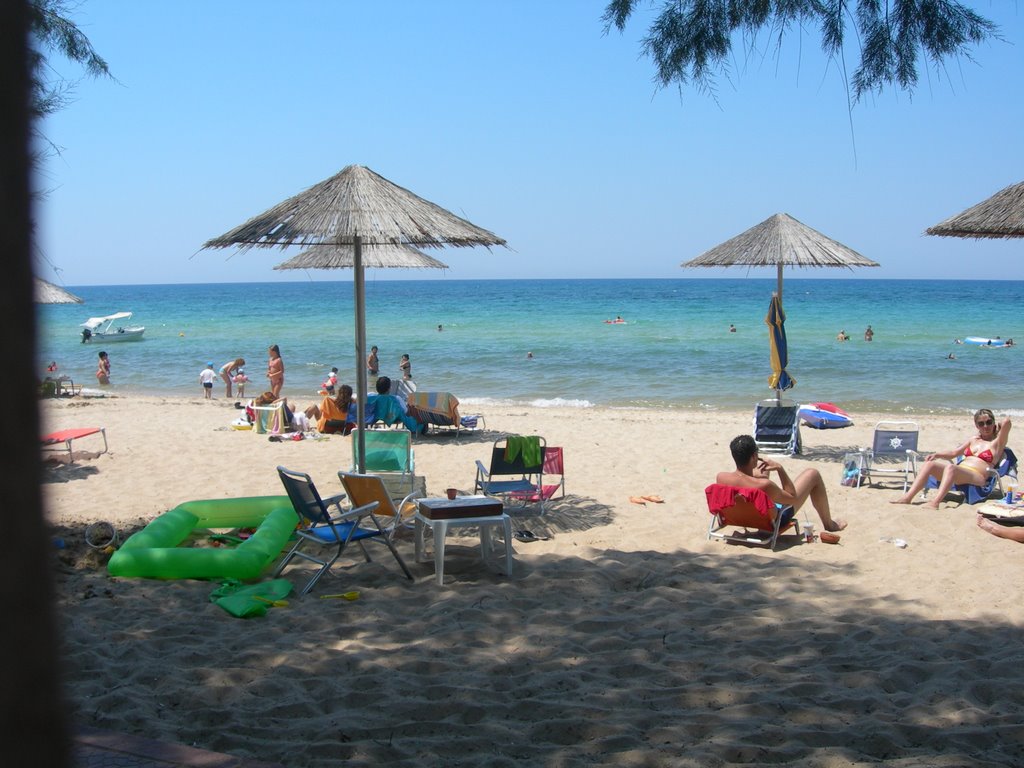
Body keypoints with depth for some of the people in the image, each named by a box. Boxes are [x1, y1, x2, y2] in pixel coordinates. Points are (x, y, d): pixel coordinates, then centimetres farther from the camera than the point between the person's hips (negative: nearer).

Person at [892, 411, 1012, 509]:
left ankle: (935, 503, -53)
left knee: (950, 467, -37)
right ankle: (908, 497, -30)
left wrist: (998, 428, 16)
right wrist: (936, 454, 9)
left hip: (977, 477, -6)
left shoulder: (997, 442, 10)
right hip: (958, 472, 7)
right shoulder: (973, 439, 28)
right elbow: (953, 453, 26)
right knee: (929, 464, -17)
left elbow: (1006, 421, -6)